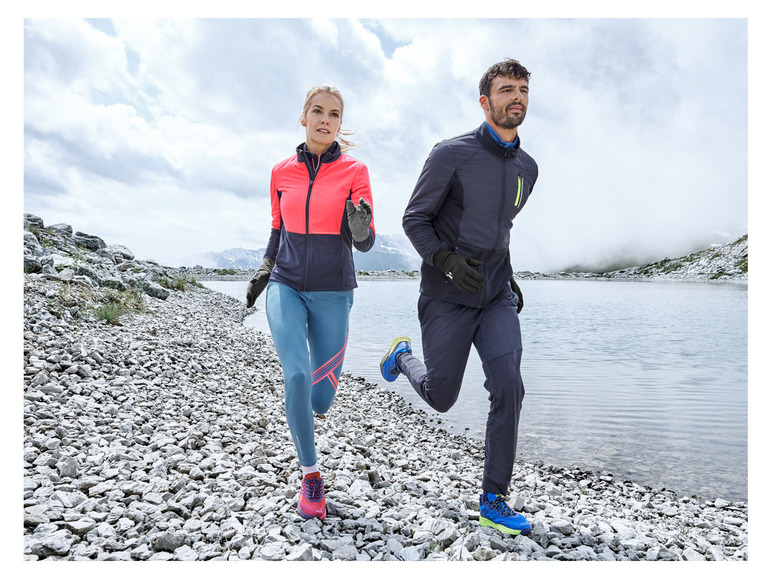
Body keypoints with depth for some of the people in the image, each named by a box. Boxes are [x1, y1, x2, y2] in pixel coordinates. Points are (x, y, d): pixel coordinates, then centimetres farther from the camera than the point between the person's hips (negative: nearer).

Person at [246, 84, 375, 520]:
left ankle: (320, 393, 46)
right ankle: (311, 475, 2)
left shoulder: (354, 171, -2)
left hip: (333, 292, -1)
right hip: (286, 287, 2)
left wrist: (361, 225, -28)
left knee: (320, 400, 5)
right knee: (297, 376, -19)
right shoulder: (282, 172, 6)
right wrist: (264, 270, 9)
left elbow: (365, 243, -7)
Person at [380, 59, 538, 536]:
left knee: (509, 388, -10)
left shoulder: (527, 167, 9)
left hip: (496, 297, 5)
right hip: (447, 298, -4)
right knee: (441, 398, 8)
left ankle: (494, 501, 6)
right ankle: (403, 356, 43)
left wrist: (508, 276, 16)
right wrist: (446, 261, -25)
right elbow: (414, 220, -8)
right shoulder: (452, 154, -11)